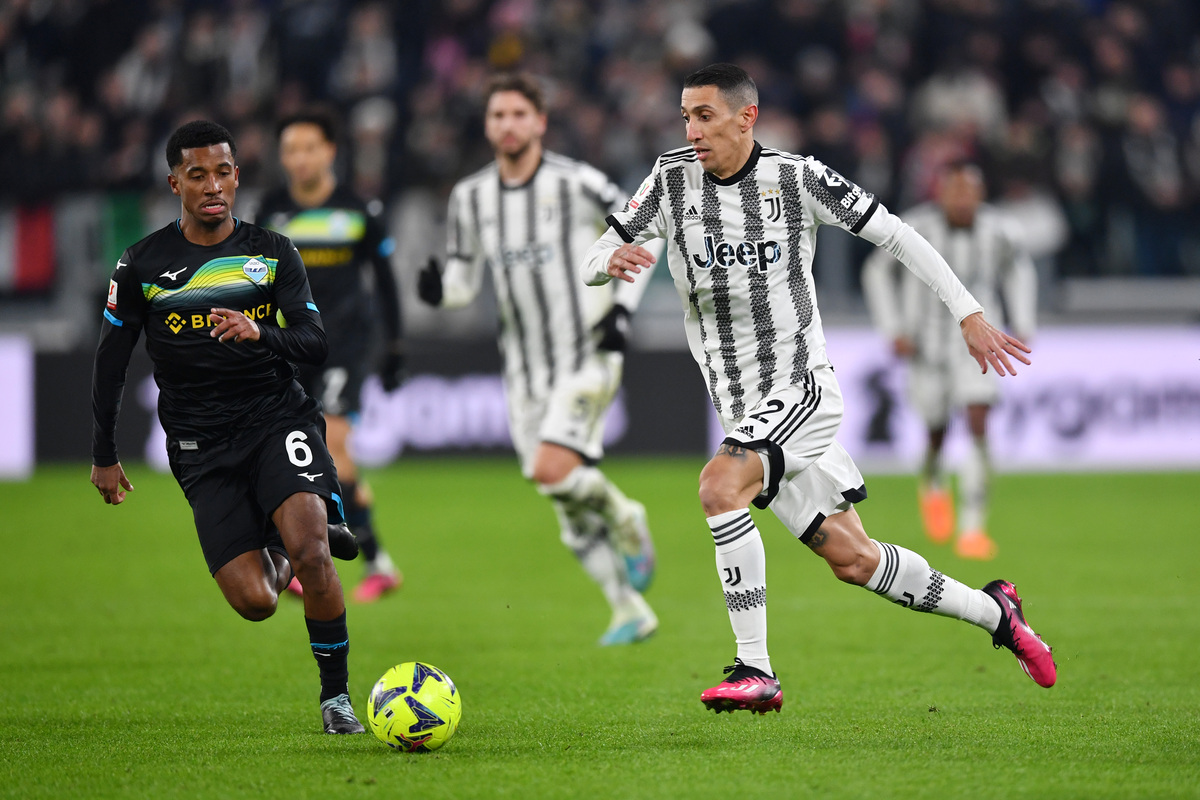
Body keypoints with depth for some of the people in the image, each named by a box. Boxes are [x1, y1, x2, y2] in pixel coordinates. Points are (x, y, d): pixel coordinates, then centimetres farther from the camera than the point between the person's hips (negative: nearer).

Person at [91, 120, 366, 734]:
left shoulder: (272, 253, 3)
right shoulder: (143, 264, 2)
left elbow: (314, 343, -5)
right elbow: (111, 358, 11)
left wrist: (259, 333, -26)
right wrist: (103, 455, 12)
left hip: (278, 419, 0)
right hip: (201, 447, 0)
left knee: (310, 553, -26)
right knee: (254, 601, -12)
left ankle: (336, 694, -7)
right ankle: (282, 547, 25)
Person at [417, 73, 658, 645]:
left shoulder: (577, 184, -10)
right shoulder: (470, 197, 3)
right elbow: (464, 281, 9)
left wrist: (623, 308, -9)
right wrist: (440, 291, -15)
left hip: (588, 356, -5)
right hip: (525, 370, 5)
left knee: (552, 469, -24)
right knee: (571, 509, 6)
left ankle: (626, 520, 7)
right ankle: (631, 613, 19)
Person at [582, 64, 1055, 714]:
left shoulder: (796, 178, -7)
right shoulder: (671, 180, 2)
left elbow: (894, 235, -1)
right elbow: (591, 264, 3)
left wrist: (968, 314, -4)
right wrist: (612, 260, -23)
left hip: (803, 386, -5)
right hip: (743, 409, 5)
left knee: (719, 485, -29)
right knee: (850, 558, 7)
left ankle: (754, 670, -24)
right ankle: (992, 612, 29)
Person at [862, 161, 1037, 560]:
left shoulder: (997, 230, -8)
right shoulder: (915, 228, -14)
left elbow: (1019, 269, 13)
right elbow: (877, 272, 1)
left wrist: (1023, 324, 7)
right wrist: (894, 329, -6)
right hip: (928, 343, 0)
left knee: (978, 426, -17)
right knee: (936, 432, 10)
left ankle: (972, 530, -16)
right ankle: (932, 484, 47)